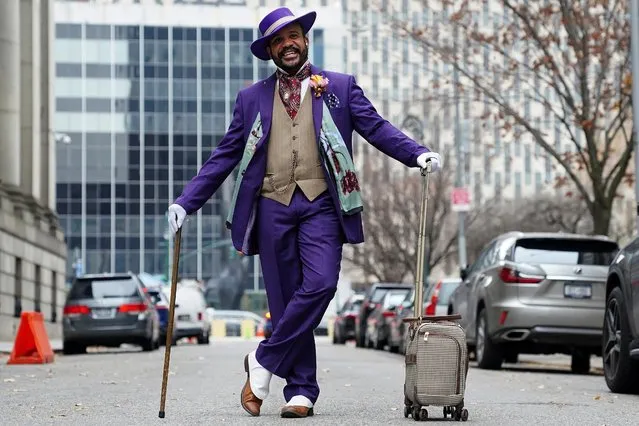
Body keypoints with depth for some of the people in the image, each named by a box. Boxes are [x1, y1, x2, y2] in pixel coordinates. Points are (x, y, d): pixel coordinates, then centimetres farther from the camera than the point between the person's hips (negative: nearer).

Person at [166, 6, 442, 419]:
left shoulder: (340, 87, 12)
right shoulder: (252, 98, 16)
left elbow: (376, 128, 4)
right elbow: (225, 155, 14)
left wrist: (418, 154, -13)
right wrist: (186, 202, 7)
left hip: (320, 204, -1)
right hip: (272, 205, 1)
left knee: (320, 284, -19)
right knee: (286, 299, 1)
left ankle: (264, 361, -4)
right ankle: (302, 390, 8)